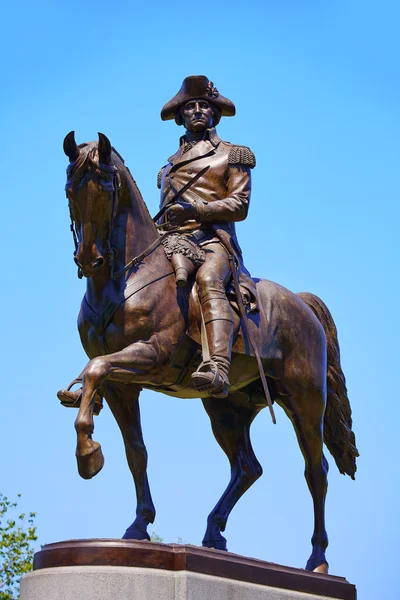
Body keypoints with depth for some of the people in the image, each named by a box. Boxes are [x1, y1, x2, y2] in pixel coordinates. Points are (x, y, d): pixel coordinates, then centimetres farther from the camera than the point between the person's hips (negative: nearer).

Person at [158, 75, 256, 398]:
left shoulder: (232, 155, 17)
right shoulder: (170, 166, 32)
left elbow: (240, 205, 3)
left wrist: (195, 210, -13)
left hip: (212, 239, -6)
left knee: (208, 279, -39)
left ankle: (219, 369, -60)